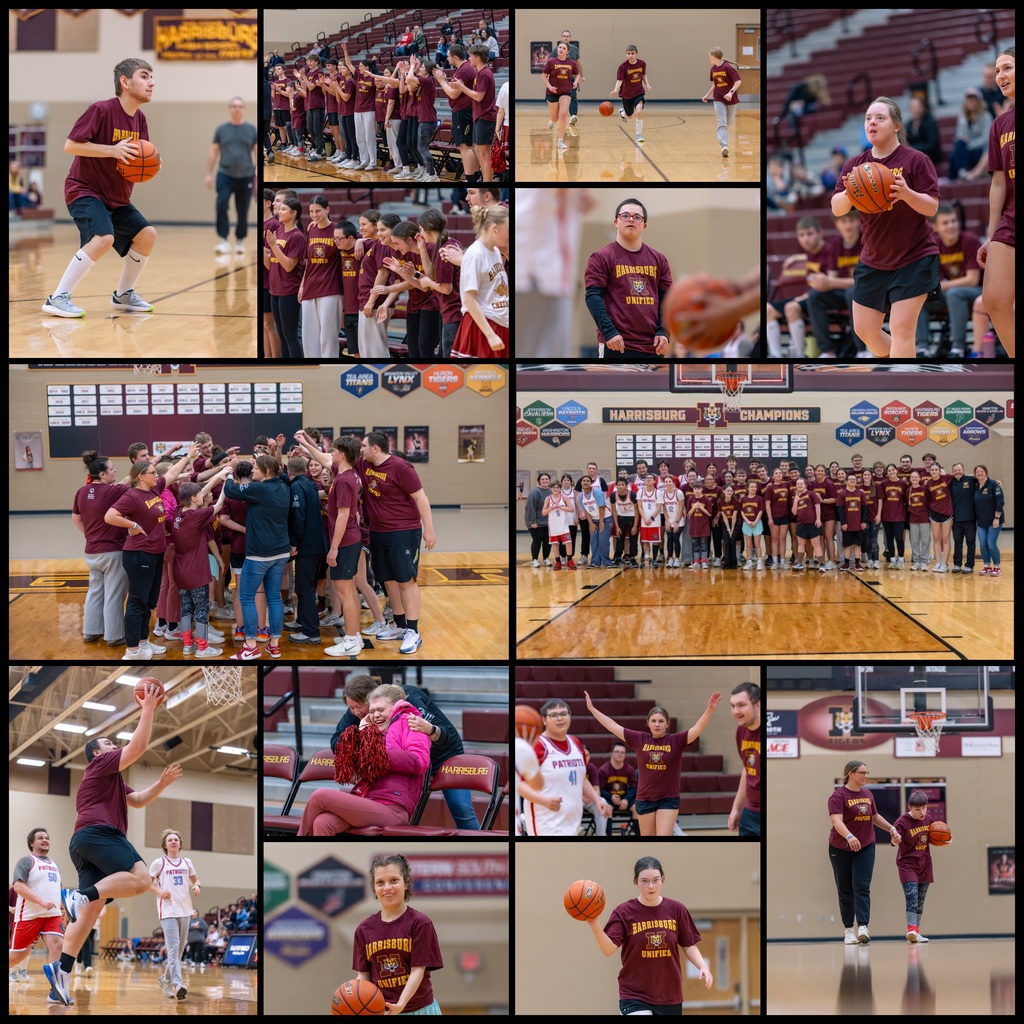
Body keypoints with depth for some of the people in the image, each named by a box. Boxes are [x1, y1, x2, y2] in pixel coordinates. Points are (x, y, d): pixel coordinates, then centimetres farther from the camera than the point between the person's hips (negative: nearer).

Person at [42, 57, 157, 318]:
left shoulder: (140, 120, 5)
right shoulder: (102, 110, -18)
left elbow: (140, 159, 15)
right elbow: (70, 145, -20)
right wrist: (113, 150, -27)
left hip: (117, 198, 8)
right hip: (84, 190, -8)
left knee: (147, 235, 0)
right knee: (104, 238, -28)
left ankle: (123, 295, 19)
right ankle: (58, 298, -22)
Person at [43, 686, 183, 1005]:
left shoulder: (111, 780, 36)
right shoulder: (102, 765, 7)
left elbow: (138, 800, 34)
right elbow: (139, 746, -5)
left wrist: (162, 783, 19)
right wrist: (148, 709, 2)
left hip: (85, 841, 10)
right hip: (99, 833, -10)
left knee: (91, 909, -2)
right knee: (141, 878, -25)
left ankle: (62, 968, -14)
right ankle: (81, 894, -31)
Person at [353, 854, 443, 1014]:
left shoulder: (420, 923, -6)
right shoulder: (364, 929, 5)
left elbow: (417, 971, -11)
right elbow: (363, 974, 6)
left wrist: (400, 1005, -26)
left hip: (420, 1008, -3)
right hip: (379, 1010, 3)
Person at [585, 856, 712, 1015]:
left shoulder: (676, 910, 1)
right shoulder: (624, 912, -6)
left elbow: (688, 946, 9)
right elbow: (609, 949, -16)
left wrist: (703, 967, -8)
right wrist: (595, 925, -33)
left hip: (670, 997, 3)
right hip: (634, 997, -3)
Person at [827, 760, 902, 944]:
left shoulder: (867, 793, 7)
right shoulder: (839, 795, -14)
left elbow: (875, 817, 23)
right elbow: (836, 820, -29)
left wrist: (892, 829, 17)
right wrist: (849, 837, -45)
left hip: (865, 847, 4)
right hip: (841, 849, -4)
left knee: (862, 887, -9)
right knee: (846, 891, 5)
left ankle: (863, 928, -19)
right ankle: (849, 930, 14)